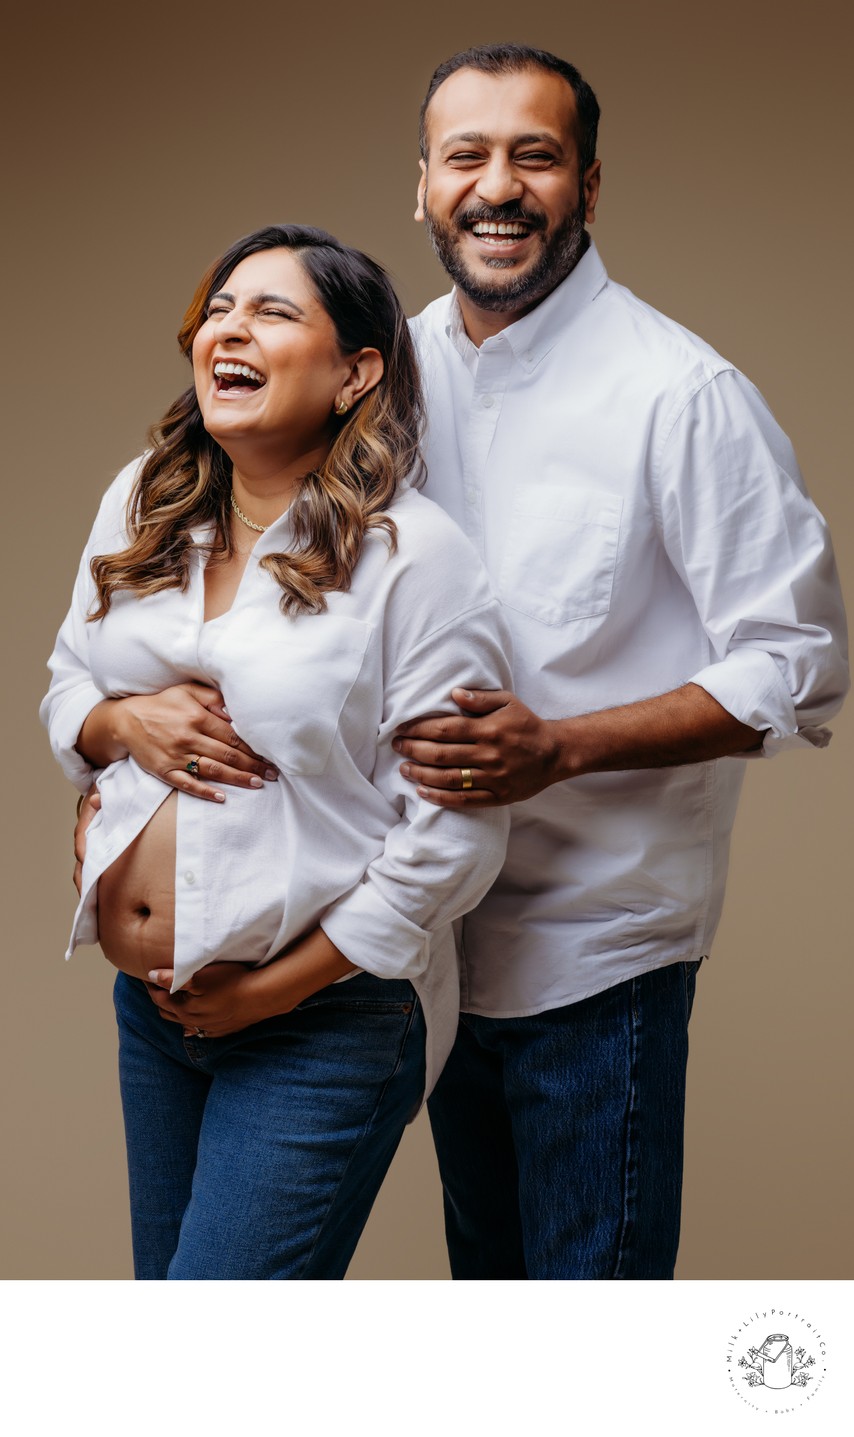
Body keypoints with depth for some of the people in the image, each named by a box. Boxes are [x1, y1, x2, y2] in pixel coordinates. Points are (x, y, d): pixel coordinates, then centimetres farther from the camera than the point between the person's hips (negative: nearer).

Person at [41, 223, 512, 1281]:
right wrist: (125, 722, -9)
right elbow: (64, 689, 16)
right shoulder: (141, 507, 5)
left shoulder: (415, 555, -16)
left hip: (325, 1023, -6)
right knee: (167, 1276, 20)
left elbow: (452, 835, -16)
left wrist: (278, 987, -13)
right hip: (149, 1001, 7)